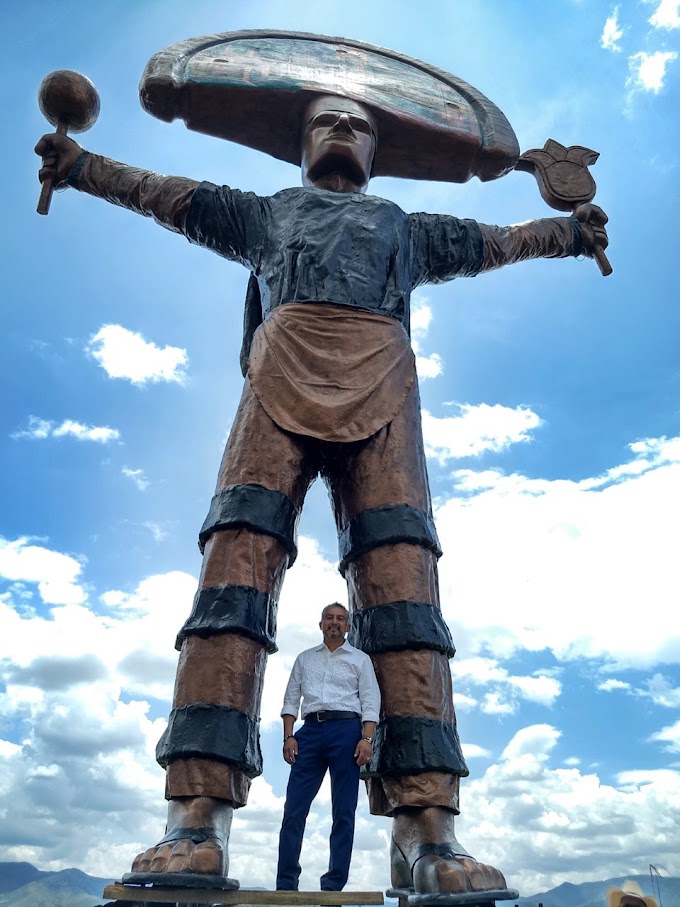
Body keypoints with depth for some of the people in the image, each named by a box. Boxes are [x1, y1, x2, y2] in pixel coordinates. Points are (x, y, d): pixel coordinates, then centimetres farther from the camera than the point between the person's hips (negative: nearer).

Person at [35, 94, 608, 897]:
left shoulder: (405, 226, 41)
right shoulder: (267, 213, 39)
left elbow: (499, 241, 46)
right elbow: (168, 196, 40)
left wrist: (569, 231, 43)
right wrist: (79, 164, 39)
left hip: (380, 381, 1)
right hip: (282, 370, 0)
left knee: (399, 573, -19)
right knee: (238, 553, -21)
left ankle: (427, 834, -23)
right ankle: (197, 820, -24)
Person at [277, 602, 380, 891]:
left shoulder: (360, 659, 11)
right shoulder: (305, 658, 17)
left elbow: (370, 702, 3)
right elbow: (291, 699, 12)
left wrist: (366, 739, -11)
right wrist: (288, 737, 0)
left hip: (345, 729, -2)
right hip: (310, 729, 2)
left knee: (343, 812, 0)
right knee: (294, 807, -2)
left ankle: (334, 884, 7)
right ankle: (286, 882, 5)